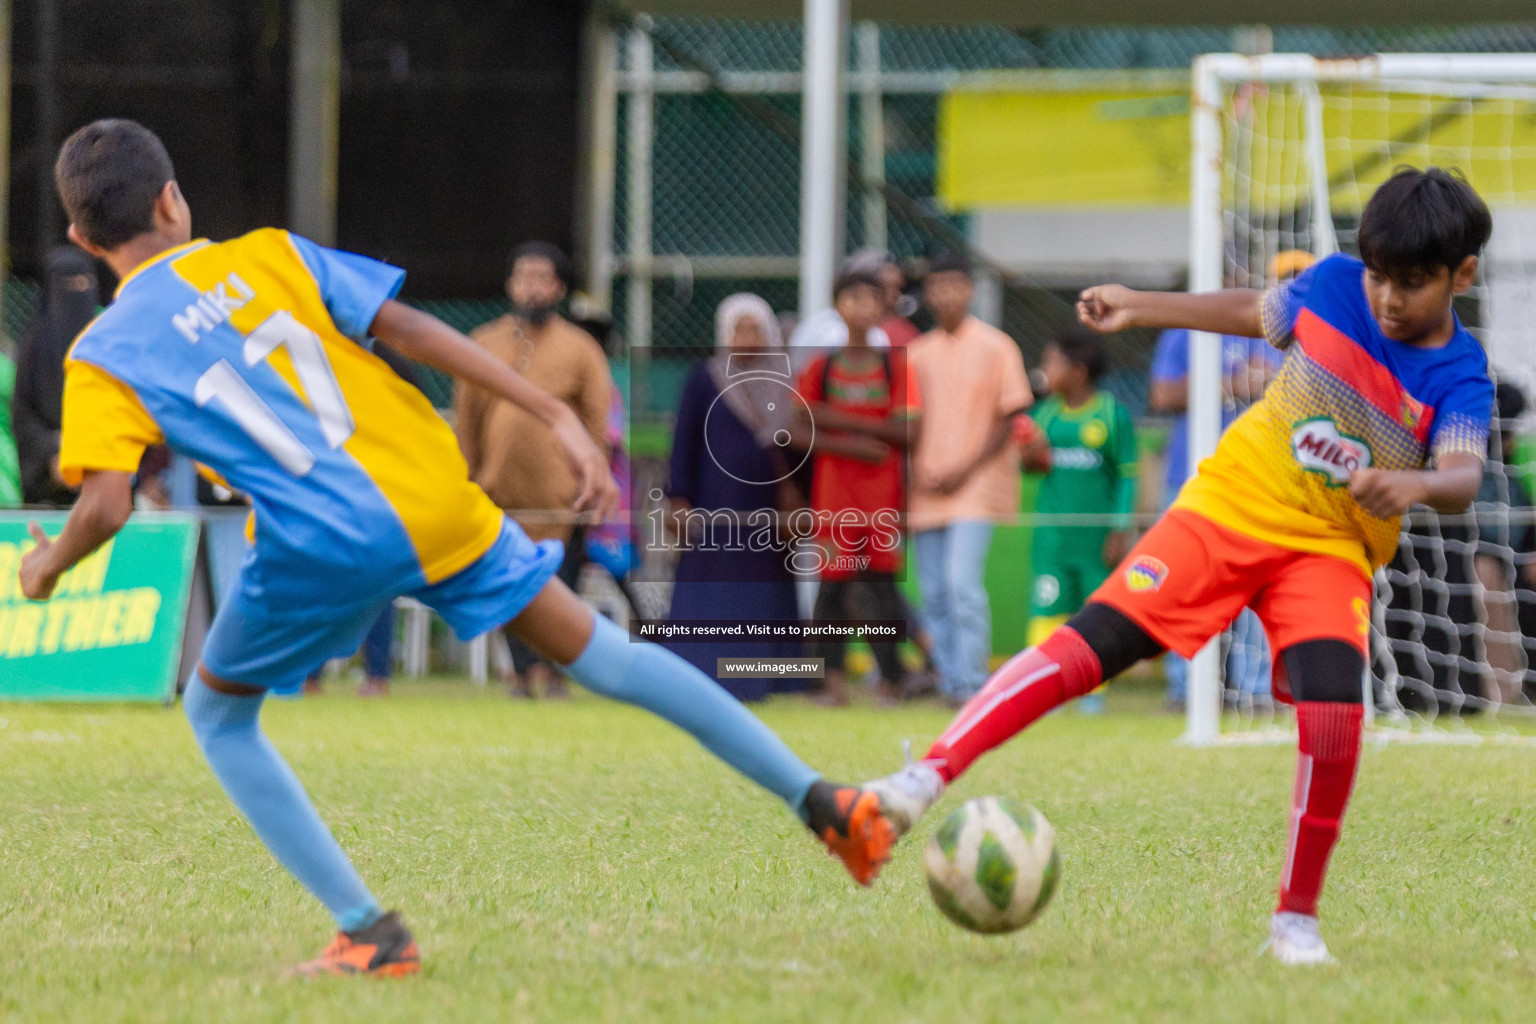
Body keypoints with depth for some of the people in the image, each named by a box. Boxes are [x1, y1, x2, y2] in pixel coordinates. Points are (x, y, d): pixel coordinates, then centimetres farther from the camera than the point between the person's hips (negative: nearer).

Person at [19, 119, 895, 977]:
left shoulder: (104, 359, 4)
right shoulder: (266, 256, 11)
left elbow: (106, 509, -9)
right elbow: (408, 330, 5)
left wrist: (50, 566, 13)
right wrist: (555, 416, 4)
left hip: (322, 548, -3)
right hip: (436, 504, 3)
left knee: (218, 715, 21)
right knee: (601, 654, 16)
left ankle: (368, 933, 10)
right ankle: (821, 800, 14)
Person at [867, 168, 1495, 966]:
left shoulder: (1460, 378, -14)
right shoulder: (1333, 285, -6)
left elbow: (1463, 477, -31)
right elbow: (1252, 312, 16)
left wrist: (1415, 483, -54)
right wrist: (1138, 308, 16)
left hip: (1329, 550, -1)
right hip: (1232, 505, 1)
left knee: (1334, 723, -22)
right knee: (1092, 644, -14)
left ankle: (1296, 921, -3)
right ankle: (928, 776, -16)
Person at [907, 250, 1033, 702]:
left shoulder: (995, 347, 0)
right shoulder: (917, 353, 13)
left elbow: (1010, 419, -2)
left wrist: (967, 470, -10)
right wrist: (916, 474, -1)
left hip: (975, 487, -5)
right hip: (926, 491, 5)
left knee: (963, 583, -17)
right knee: (934, 593, 4)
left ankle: (972, 683, -14)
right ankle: (948, 682, 12)